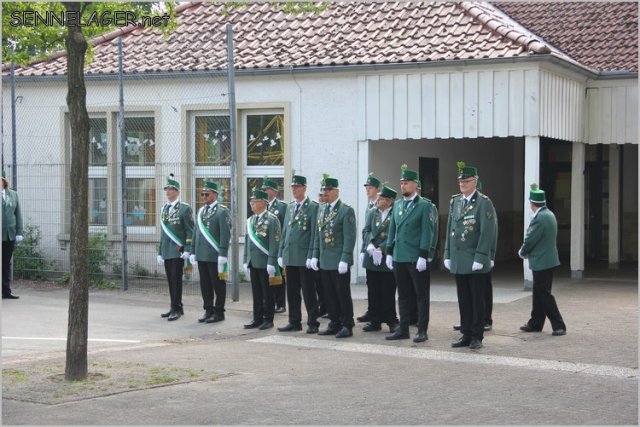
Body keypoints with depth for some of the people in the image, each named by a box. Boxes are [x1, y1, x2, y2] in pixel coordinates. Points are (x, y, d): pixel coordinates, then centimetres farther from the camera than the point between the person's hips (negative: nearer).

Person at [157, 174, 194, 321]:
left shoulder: (185, 209, -5)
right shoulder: (164, 209, 15)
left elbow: (190, 231, -8)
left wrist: (187, 250, -16)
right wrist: (160, 252, 17)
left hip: (178, 251, -6)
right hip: (167, 251, 6)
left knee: (176, 279, -7)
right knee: (170, 280, 9)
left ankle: (176, 309, -4)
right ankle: (175, 307, 16)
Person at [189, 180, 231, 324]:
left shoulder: (222, 212, -7)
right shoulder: (200, 212, 15)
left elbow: (225, 234, -12)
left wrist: (222, 255, -17)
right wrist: (193, 252, 14)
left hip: (215, 256, -7)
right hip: (201, 255, 7)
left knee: (218, 285, 1)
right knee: (205, 284, 10)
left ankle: (219, 312, 8)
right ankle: (208, 311, 19)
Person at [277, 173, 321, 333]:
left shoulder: (313, 207, -6)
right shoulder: (290, 207, 16)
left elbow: (314, 233, -10)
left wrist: (311, 256, -14)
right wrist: (281, 253, 11)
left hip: (304, 257, -7)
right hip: (290, 257, 7)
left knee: (308, 292, -1)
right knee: (292, 292, 10)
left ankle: (313, 323, 5)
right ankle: (294, 322, 17)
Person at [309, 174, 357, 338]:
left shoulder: (346, 211, -9)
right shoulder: (322, 210, 14)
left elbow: (349, 238, -14)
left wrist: (344, 260, -19)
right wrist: (315, 256, 11)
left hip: (339, 262, -7)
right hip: (325, 261, 7)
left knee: (343, 294, -1)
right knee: (329, 295, 10)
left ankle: (347, 326, 6)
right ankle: (335, 324, 19)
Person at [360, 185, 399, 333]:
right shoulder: (373, 212, 10)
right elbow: (366, 231, 6)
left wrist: (380, 249, -17)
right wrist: (369, 245, -12)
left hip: (387, 258, -5)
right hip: (371, 259, 5)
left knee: (388, 292, 0)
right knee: (373, 291, 8)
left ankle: (391, 321, 10)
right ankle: (375, 321, 16)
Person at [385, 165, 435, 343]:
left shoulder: (424, 206, -5)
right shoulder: (397, 205, 13)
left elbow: (427, 233, -10)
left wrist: (423, 256, -15)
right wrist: (389, 253, 10)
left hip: (416, 259, -6)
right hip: (399, 258, 6)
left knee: (422, 295, 1)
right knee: (404, 295, 11)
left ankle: (422, 331, 5)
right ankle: (403, 329, 17)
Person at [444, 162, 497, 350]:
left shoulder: (484, 202, -8)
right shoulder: (455, 201, 12)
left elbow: (488, 232, -13)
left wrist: (480, 258, -17)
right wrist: (447, 255, 9)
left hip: (475, 262, -6)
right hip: (458, 262, 6)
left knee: (477, 300, 3)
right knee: (463, 299, 10)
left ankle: (477, 336, 9)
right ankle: (466, 335, 17)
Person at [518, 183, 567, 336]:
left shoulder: (539, 219, -21)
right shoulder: (549, 214, 10)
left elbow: (530, 240, -17)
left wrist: (522, 252, 1)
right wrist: (526, 251, 13)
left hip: (541, 262, -10)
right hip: (548, 259, 10)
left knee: (544, 294, -5)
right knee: (539, 293, 17)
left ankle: (559, 326, -6)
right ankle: (535, 323, 25)